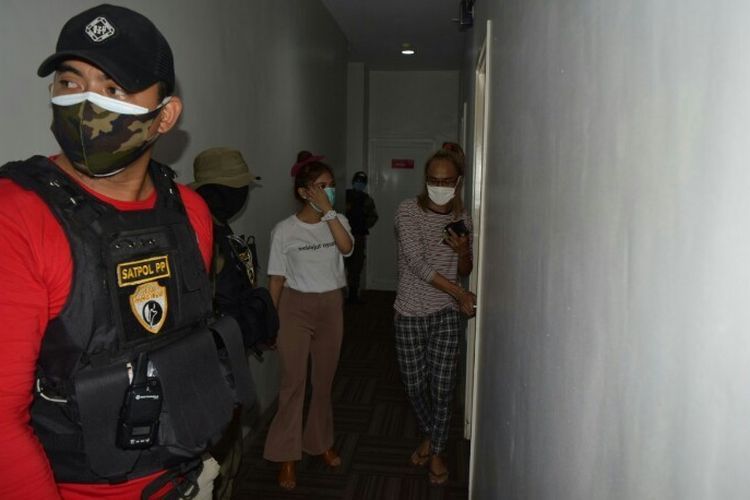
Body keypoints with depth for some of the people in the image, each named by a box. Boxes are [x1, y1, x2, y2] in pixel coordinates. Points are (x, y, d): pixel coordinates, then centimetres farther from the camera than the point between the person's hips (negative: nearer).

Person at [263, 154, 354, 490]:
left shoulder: (338, 221, 1)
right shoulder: (284, 230, -9)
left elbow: (346, 247, -21)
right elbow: (276, 278, -5)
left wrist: (327, 210, -22)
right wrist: (271, 320, -4)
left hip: (331, 306, 3)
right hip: (295, 306, -3)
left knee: (324, 380, 14)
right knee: (293, 382, 0)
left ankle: (321, 442, 33)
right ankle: (286, 456, 14)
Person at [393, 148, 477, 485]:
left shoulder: (461, 217, 1)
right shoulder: (408, 210, -11)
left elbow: (464, 272, 10)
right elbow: (417, 263, -19)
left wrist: (464, 251, -13)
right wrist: (459, 293, -19)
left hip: (446, 313, 2)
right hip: (410, 312, -1)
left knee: (442, 387, 4)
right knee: (414, 385, 11)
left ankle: (437, 451, 28)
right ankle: (429, 435, 40)